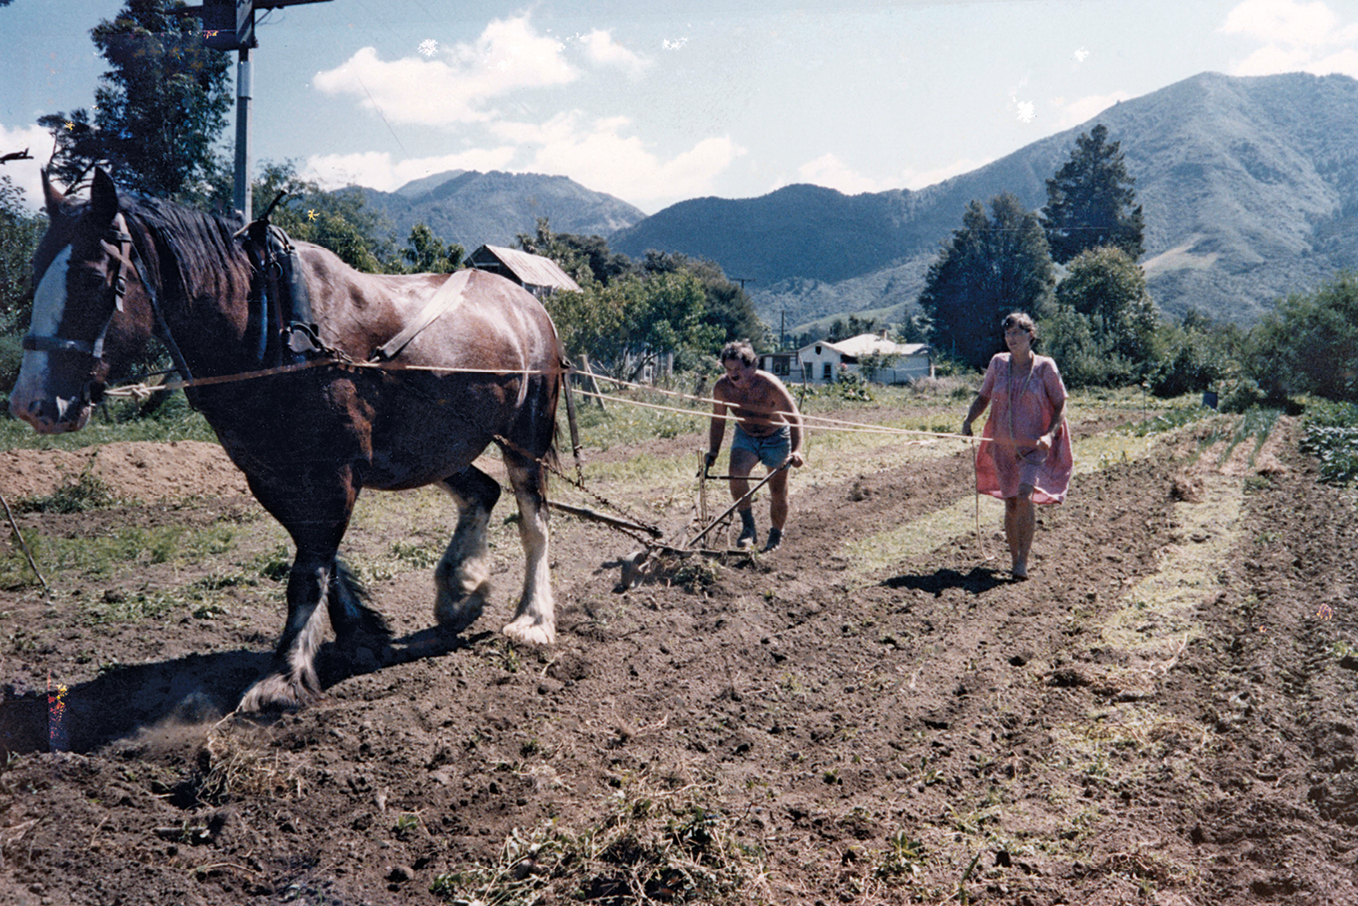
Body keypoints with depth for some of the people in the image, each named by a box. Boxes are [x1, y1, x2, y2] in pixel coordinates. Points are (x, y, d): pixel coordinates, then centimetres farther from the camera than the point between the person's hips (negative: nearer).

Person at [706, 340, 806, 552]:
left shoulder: (768, 385, -30)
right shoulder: (722, 387, -19)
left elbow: (794, 418, -27)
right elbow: (718, 421, -3)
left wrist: (796, 450, -38)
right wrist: (713, 451, -11)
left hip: (776, 438, -2)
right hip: (745, 436, 2)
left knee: (778, 491, 2)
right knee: (736, 473, -25)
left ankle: (775, 537, 25)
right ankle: (749, 528, -13)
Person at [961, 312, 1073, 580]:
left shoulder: (1045, 367, -5)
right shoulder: (999, 363, 4)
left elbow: (1061, 405, 0)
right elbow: (983, 397, 12)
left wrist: (1049, 434, -15)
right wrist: (968, 421, -5)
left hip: (1035, 446, -3)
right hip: (1003, 446, 3)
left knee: (1025, 496, -21)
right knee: (1010, 503, 7)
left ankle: (1023, 562, -12)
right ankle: (1015, 561, 21)